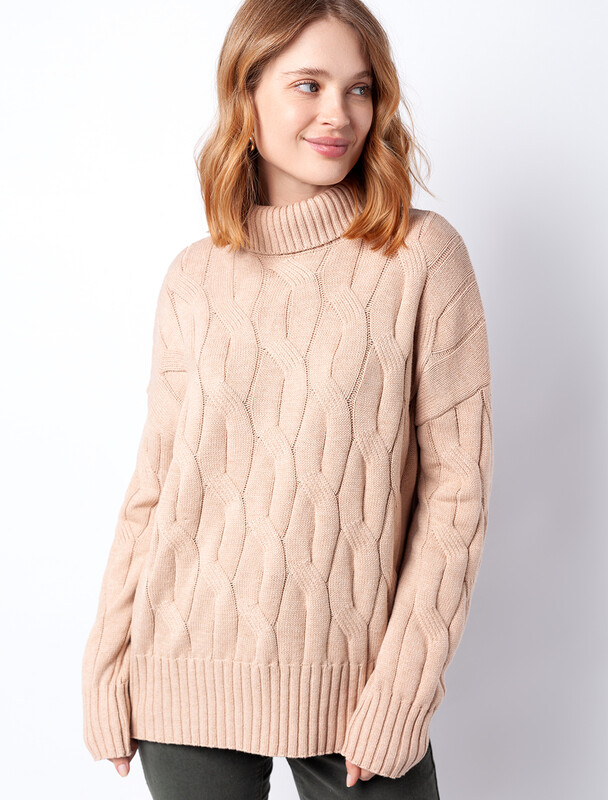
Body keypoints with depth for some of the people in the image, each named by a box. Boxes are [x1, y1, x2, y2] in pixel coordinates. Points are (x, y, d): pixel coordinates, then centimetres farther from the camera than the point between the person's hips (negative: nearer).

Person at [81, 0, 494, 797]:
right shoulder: (194, 279, 2)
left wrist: (403, 687, -9)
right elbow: (156, 483, 5)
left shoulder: (423, 254, -5)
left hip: (355, 685, -1)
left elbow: (456, 483, -6)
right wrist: (108, 670, 2)